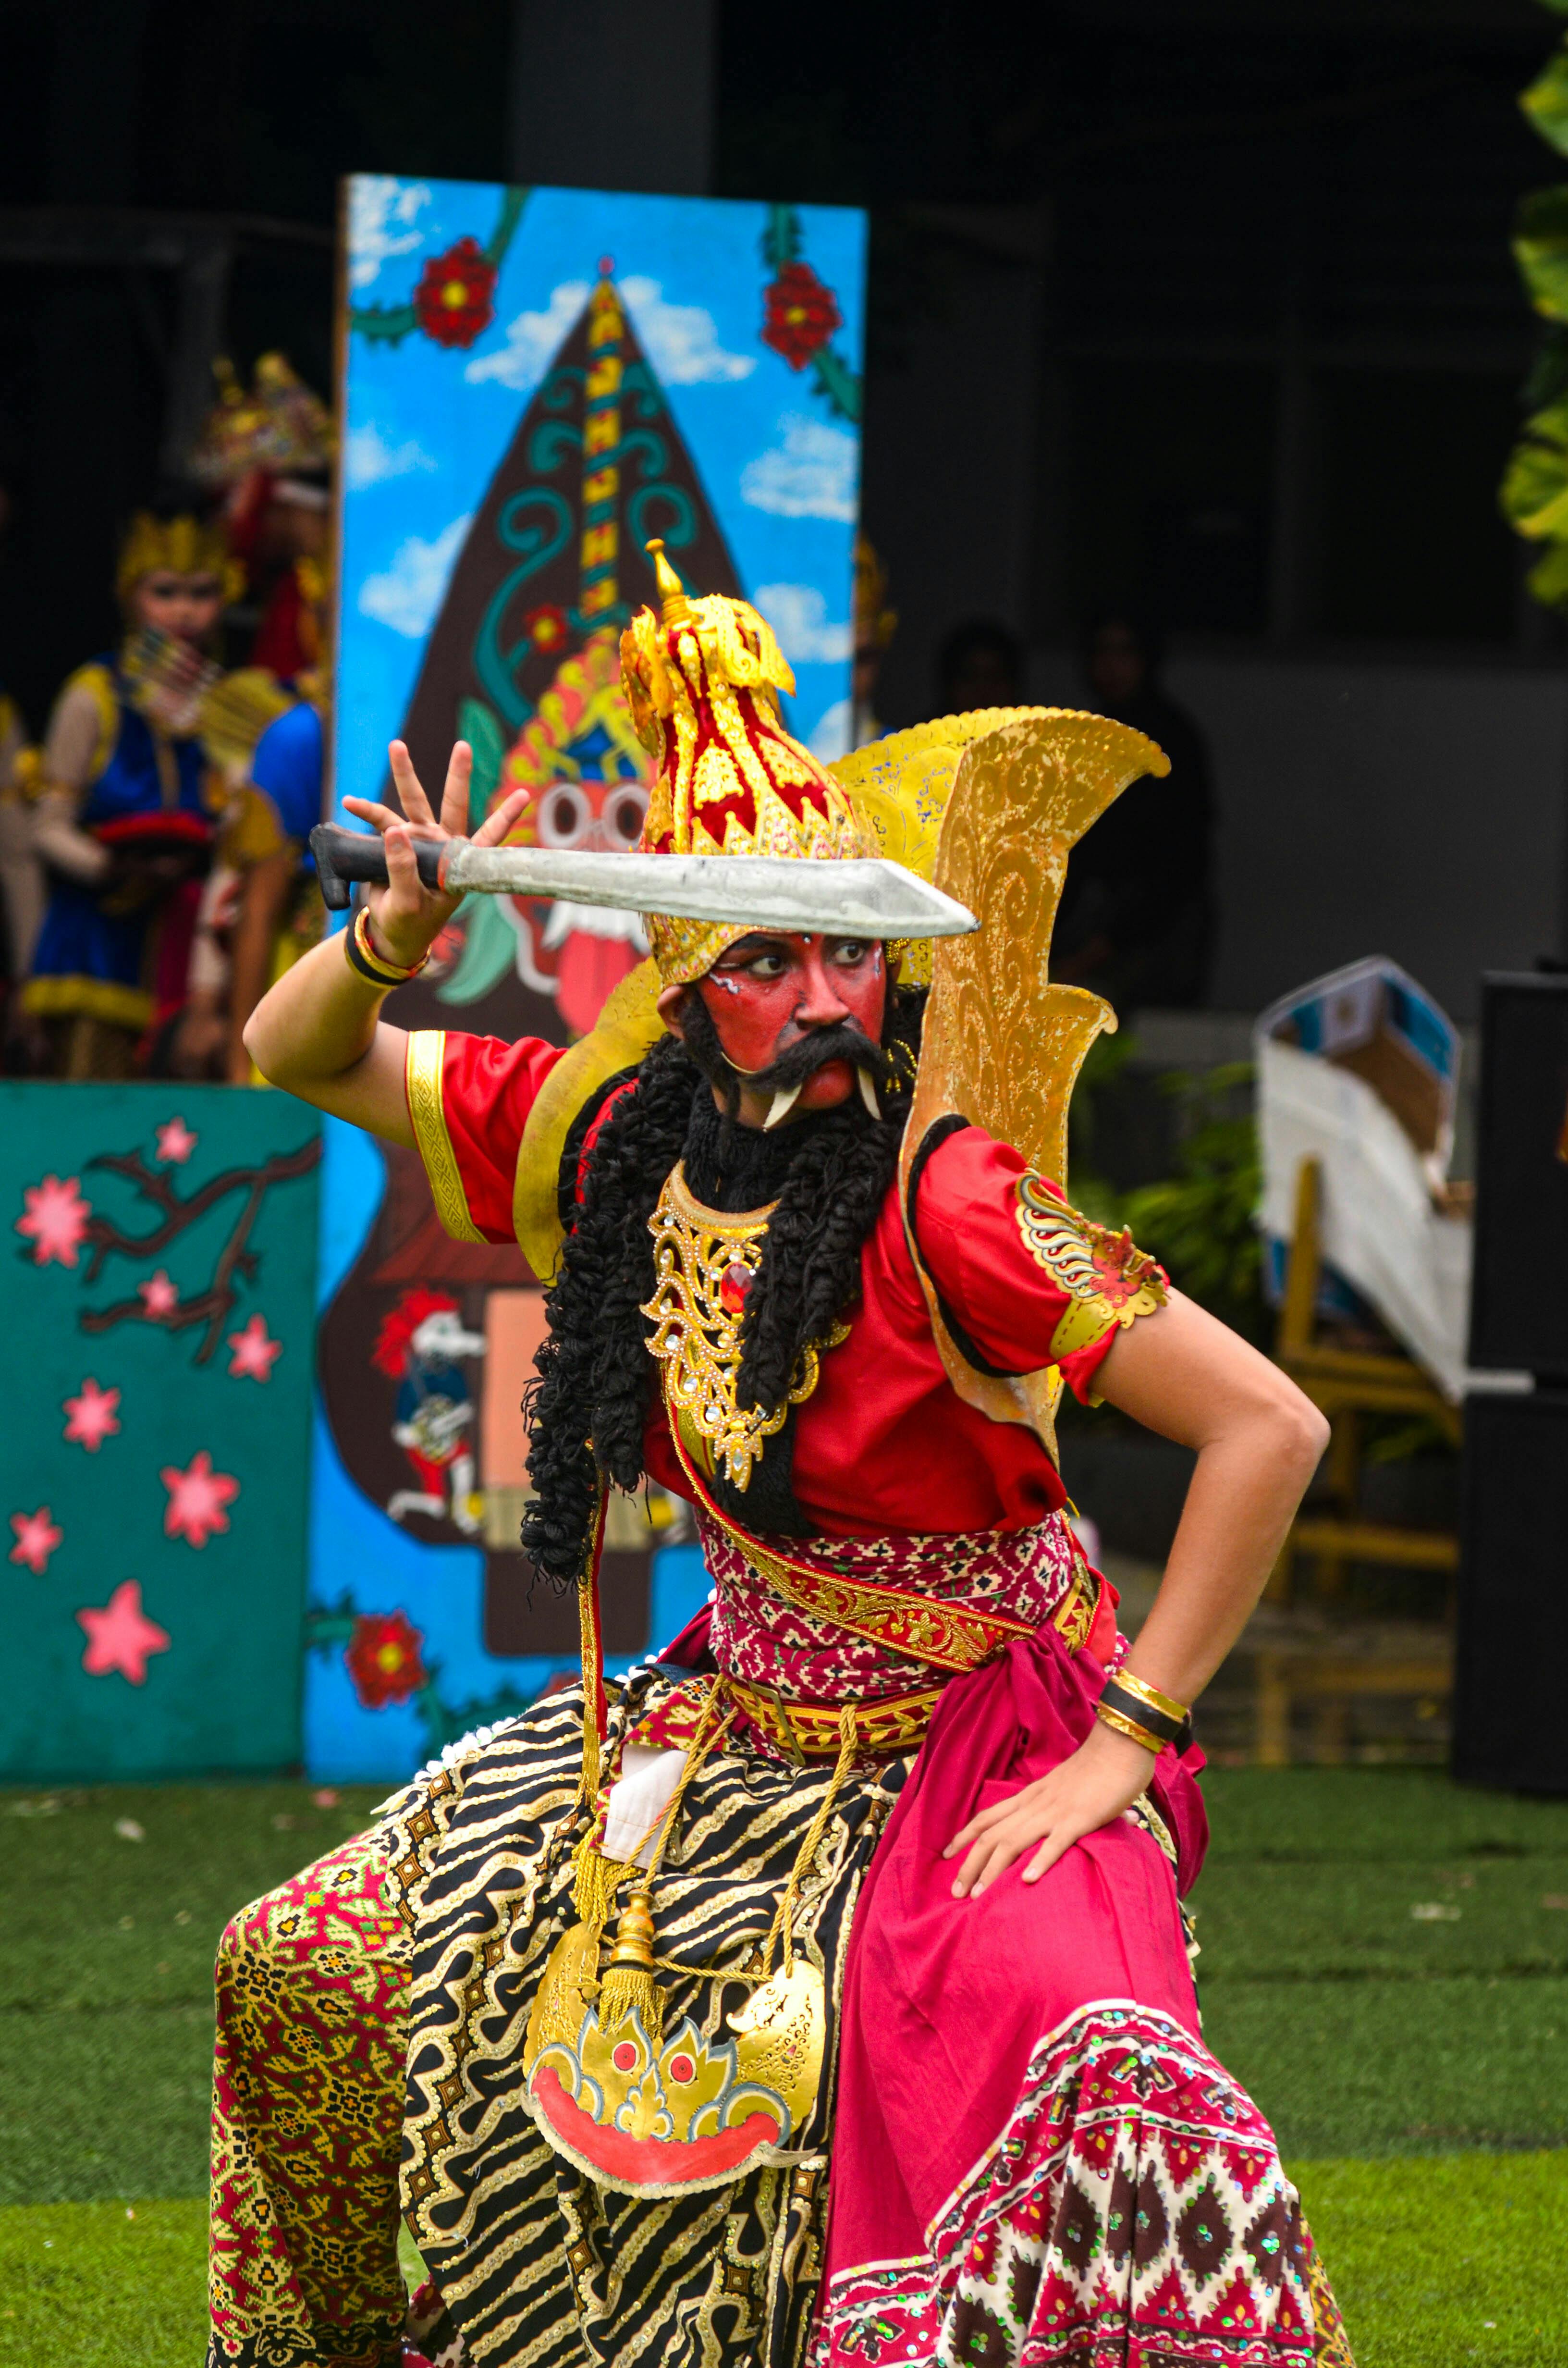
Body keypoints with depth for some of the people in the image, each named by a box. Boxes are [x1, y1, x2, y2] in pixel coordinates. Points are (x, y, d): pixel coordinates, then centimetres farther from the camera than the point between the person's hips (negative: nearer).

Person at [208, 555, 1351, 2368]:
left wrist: (1118, 1751, -24)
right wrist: (393, 940, -14)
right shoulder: (605, 1146, -6)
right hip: (739, 1728, 7)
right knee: (302, 1971, 9)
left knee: (1084, 2089, -37)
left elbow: (1270, 1429, -26)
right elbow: (294, 1057, 8)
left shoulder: (942, 1205, -24)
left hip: (975, 1743, -6)